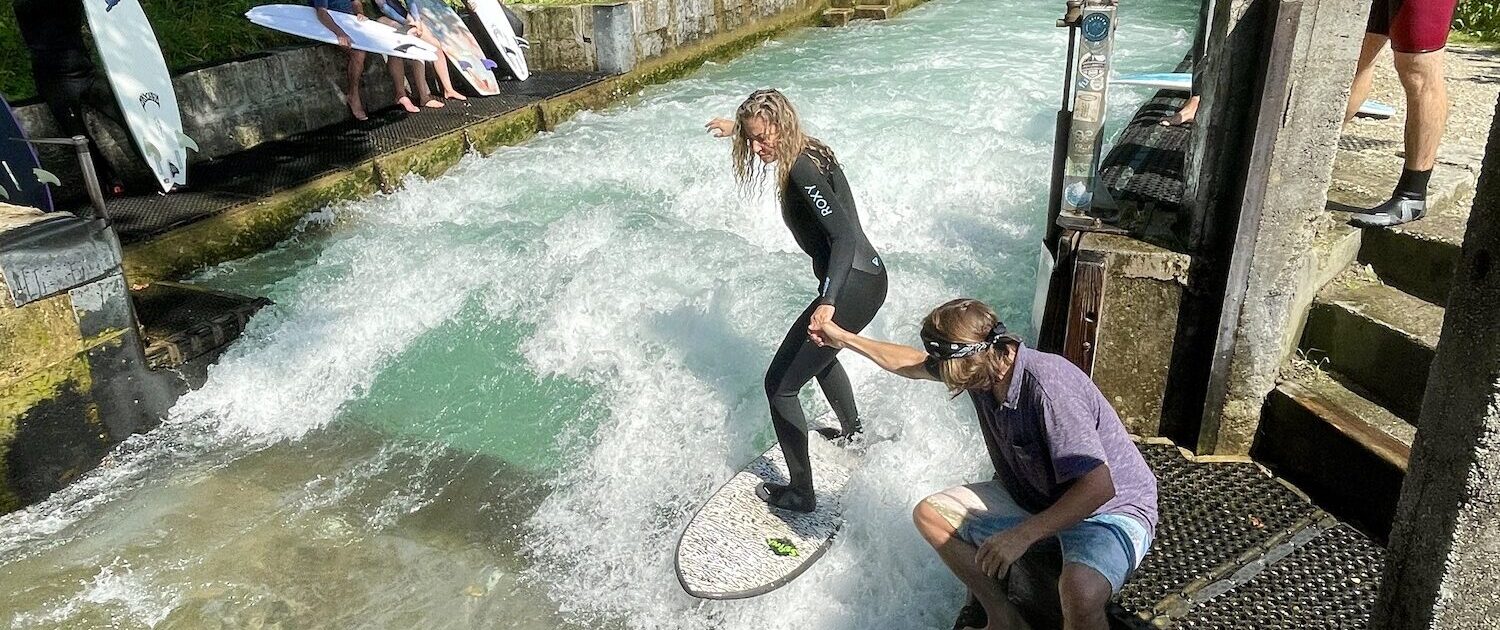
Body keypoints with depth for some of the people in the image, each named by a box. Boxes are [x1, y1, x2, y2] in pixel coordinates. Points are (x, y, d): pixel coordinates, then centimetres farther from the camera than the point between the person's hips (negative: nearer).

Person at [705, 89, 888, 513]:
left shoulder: (802, 171, -20)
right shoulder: (809, 151, 8)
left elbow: (844, 235, -31)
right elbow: (768, 134, 35)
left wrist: (828, 302, -43)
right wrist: (736, 128, 51)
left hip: (851, 287, -11)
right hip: (869, 277, 11)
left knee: (780, 384, -3)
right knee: (819, 355, 37)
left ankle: (800, 493, 6)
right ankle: (852, 431, 58)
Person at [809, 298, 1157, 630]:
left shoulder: (1049, 388, -33)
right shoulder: (983, 368, -8)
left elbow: (1098, 486, -34)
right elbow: (915, 363, 11)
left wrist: (1021, 535, -33)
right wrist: (844, 338, 14)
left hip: (1113, 508, -8)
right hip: (1033, 497, 8)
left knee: (1080, 591, -39)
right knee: (930, 514, 2)